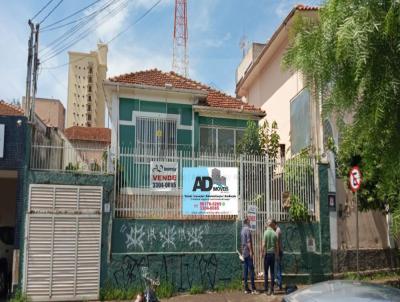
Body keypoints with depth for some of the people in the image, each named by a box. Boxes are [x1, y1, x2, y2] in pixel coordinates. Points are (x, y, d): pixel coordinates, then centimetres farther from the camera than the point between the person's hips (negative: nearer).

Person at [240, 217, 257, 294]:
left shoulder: (242, 230, 15)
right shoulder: (248, 229, -11)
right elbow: (248, 242, -17)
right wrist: (251, 251, -17)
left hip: (244, 253, 8)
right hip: (248, 253, -8)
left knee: (245, 270, 6)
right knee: (251, 270, -6)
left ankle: (246, 288, 8)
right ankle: (253, 288, -6)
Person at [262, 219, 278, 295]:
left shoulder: (266, 232, -9)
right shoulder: (274, 233, 0)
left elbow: (264, 244, -12)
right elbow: (276, 245, 3)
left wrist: (263, 253, -2)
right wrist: (276, 253, 14)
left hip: (267, 253, -3)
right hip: (273, 253, 3)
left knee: (266, 272, 4)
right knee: (272, 272, 7)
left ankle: (266, 288, 4)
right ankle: (271, 289, 8)